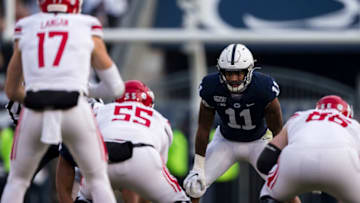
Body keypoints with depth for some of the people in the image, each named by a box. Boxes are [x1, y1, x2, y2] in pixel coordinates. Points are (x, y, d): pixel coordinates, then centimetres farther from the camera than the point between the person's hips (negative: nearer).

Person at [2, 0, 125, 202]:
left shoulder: (25, 29, 18)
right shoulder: (89, 30, 13)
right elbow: (116, 88, 16)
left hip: (34, 111, 1)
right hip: (75, 110, -1)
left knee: (17, 180, 19)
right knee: (98, 180, 16)